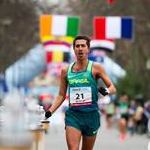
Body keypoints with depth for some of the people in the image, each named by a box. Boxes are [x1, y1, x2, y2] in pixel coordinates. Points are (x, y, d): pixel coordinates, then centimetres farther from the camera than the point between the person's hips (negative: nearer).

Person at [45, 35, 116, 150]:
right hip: (73, 115, 1)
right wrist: (50, 111, 3)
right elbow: (61, 96, 16)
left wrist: (107, 91, -23)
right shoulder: (66, 71, 8)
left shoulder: (95, 68, 1)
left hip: (91, 115, -1)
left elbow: (113, 88, 0)